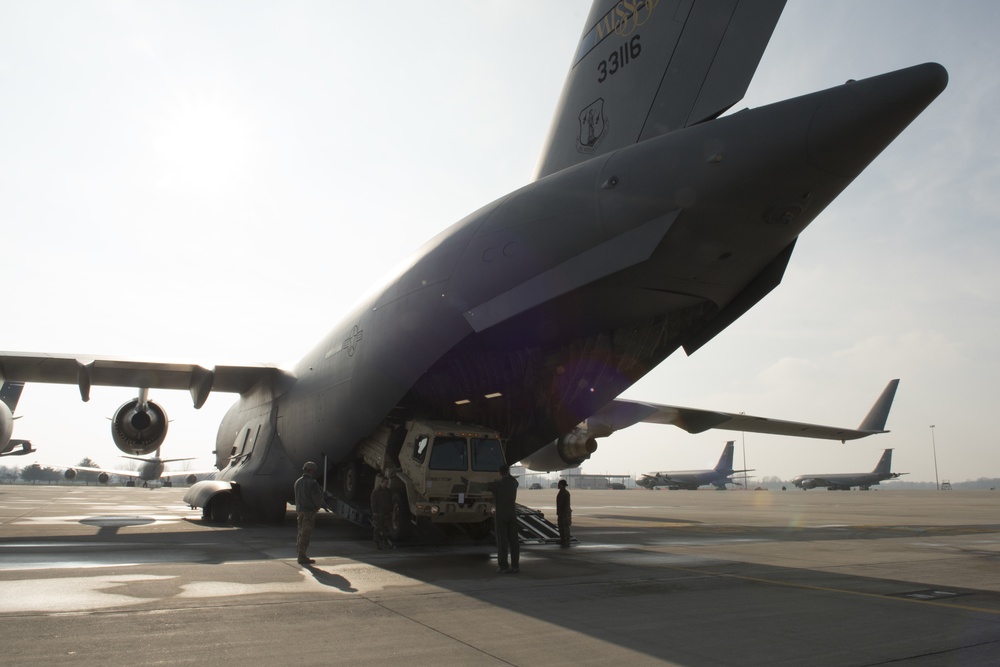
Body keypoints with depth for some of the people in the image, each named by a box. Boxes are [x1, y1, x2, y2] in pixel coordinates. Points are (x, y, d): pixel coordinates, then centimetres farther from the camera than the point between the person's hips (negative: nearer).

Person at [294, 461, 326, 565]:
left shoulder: (298, 482, 10)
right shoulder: (312, 483, -15)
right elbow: (317, 499, -18)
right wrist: (323, 503, 5)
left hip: (300, 510, 8)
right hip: (309, 510, -8)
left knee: (301, 532, 17)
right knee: (306, 534, -3)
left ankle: (301, 555, 24)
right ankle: (302, 557, 0)